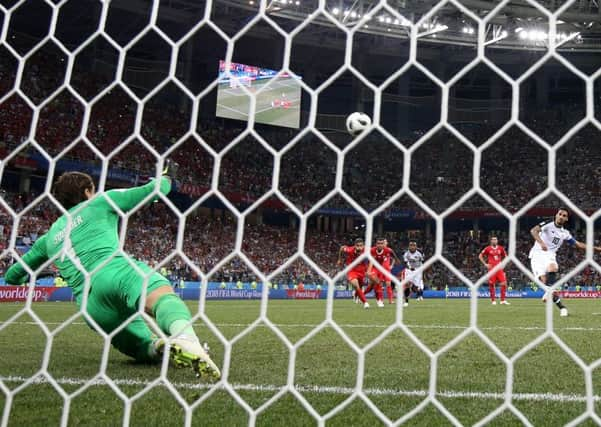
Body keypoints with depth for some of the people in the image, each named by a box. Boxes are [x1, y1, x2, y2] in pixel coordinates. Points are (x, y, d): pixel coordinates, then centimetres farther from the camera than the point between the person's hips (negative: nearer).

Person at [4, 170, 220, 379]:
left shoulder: (50, 237, 34)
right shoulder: (100, 203, 23)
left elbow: (12, 276, 46)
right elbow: (157, 188, 23)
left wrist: (31, 276, 68)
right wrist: (164, 179, 46)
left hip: (92, 306, 5)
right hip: (116, 270, -4)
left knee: (145, 348, 16)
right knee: (163, 295, -31)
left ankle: (159, 347, -22)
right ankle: (186, 339, -67)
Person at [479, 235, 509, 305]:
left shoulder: (501, 248, 8)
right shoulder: (488, 249, 1)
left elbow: (505, 256, 22)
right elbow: (480, 256, 7)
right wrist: (485, 264, -1)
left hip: (500, 269, 2)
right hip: (491, 269, -2)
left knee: (504, 283, -8)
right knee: (491, 284, -2)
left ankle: (503, 300, 1)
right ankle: (493, 300, 10)